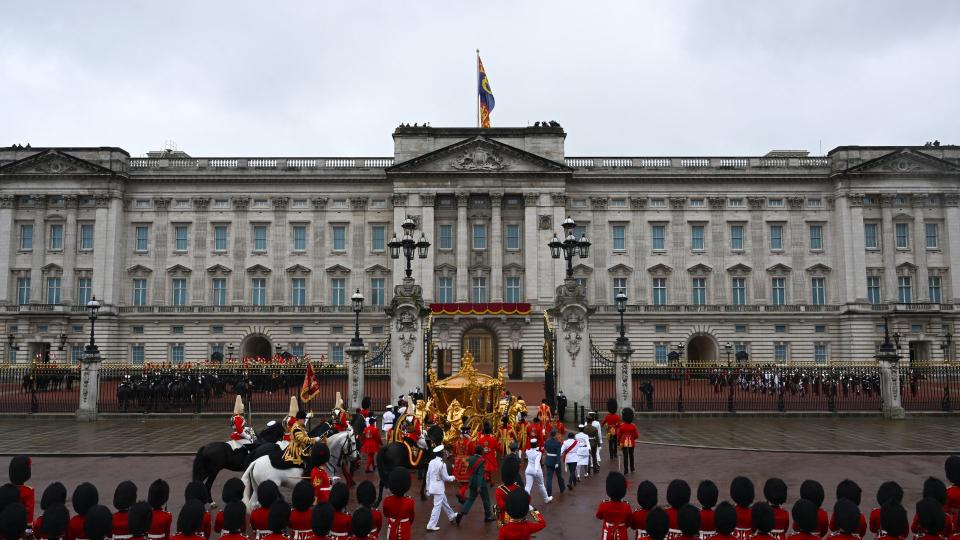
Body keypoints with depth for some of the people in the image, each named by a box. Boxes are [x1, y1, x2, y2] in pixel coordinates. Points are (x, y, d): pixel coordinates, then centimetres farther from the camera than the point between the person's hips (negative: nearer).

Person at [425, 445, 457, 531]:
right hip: (439, 488, -8)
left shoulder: (431, 462, 2)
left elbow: (428, 476, 8)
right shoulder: (442, 464, -19)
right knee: (437, 506, -1)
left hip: (432, 487, 8)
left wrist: (428, 488, 15)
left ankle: (451, 516, 43)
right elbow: (446, 478, -12)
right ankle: (431, 525, -1)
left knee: (444, 502, 25)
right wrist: (453, 478, 8)